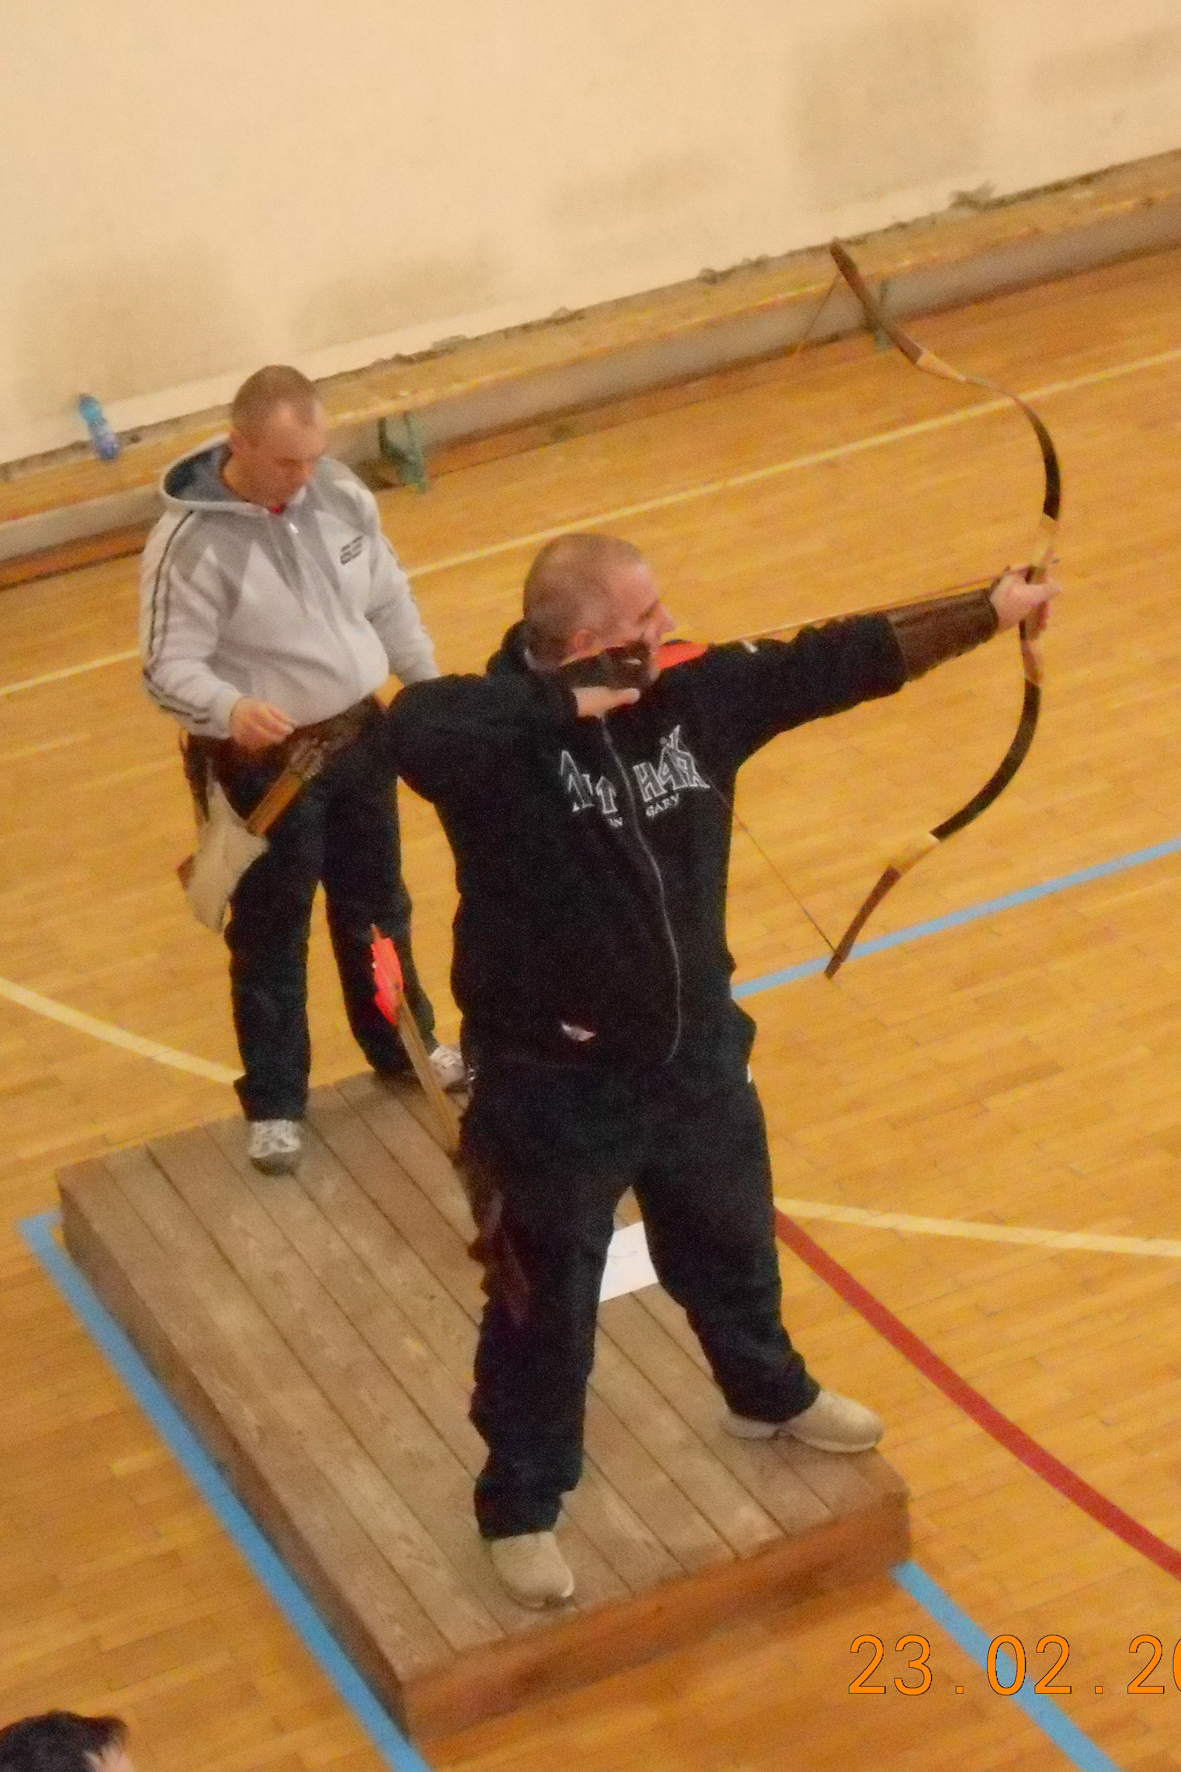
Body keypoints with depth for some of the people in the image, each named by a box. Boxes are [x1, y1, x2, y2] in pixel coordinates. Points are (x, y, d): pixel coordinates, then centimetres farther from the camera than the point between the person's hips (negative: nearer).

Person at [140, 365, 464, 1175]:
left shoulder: (341, 494, -6)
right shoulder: (191, 544, -24)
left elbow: (388, 602, 8)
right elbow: (169, 669, -24)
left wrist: (431, 688, 13)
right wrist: (229, 709, -43)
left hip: (358, 735, 6)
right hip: (263, 765, -5)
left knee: (377, 907, 24)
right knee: (270, 937, 9)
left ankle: (406, 1046, 46)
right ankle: (274, 1102, 25)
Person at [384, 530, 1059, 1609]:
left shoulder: (694, 693, -7)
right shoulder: (502, 729, -26)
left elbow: (842, 661, 0)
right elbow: (412, 730, -49)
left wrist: (989, 613, 2)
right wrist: (568, 700, -41)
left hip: (695, 1055, 6)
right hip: (553, 1086, -6)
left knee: (732, 1244, 31)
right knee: (546, 1311, 12)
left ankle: (769, 1394, 59)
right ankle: (521, 1508, 33)